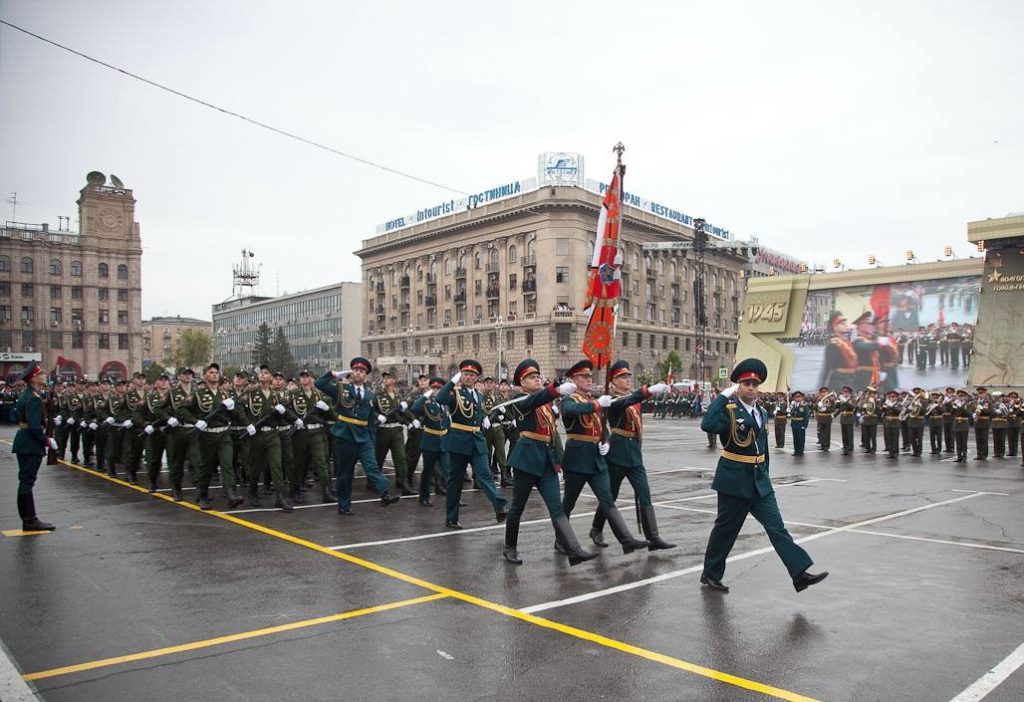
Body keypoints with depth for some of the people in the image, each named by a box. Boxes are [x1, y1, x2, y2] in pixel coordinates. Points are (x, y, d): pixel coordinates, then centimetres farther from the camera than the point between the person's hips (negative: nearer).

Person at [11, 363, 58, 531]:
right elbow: (35, 427, -24)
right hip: (31, 446, -10)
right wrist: (47, 441, -14)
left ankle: (28, 519, 20)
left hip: (22, 443, 10)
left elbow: (17, 417, 20)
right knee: (27, 481, -6)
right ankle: (30, 521, 0)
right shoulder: (35, 398, -18)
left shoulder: (24, 395, 12)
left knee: (25, 481, 12)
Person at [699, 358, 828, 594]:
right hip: (734, 481, -6)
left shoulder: (761, 413, 11)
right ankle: (710, 574, 21)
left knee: (776, 526, 0)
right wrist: (724, 396, -27)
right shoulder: (729, 410, -12)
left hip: (760, 481, 6)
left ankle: (800, 573, -3)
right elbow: (707, 425, -34)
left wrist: (764, 475, 20)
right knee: (726, 529, 6)